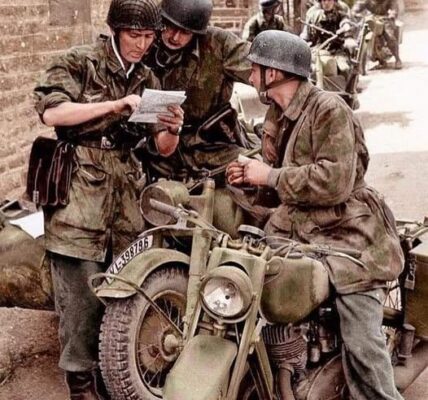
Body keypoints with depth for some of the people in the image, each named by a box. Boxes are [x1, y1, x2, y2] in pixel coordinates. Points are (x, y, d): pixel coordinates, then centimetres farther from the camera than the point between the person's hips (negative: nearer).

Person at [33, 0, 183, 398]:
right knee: (81, 291, -4)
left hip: (123, 187, 5)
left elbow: (162, 148, 13)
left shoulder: (147, 81, 16)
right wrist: (116, 104, -18)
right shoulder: (80, 62, 0)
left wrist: (172, 129, -11)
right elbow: (50, 112, -16)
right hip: (79, 187, -5)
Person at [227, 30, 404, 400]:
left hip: (346, 233, -8)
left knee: (361, 343, -14)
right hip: (297, 227, 8)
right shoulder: (277, 115, 14)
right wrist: (250, 178, 0)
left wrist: (270, 176, -19)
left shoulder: (329, 110, -15)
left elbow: (335, 181, -26)